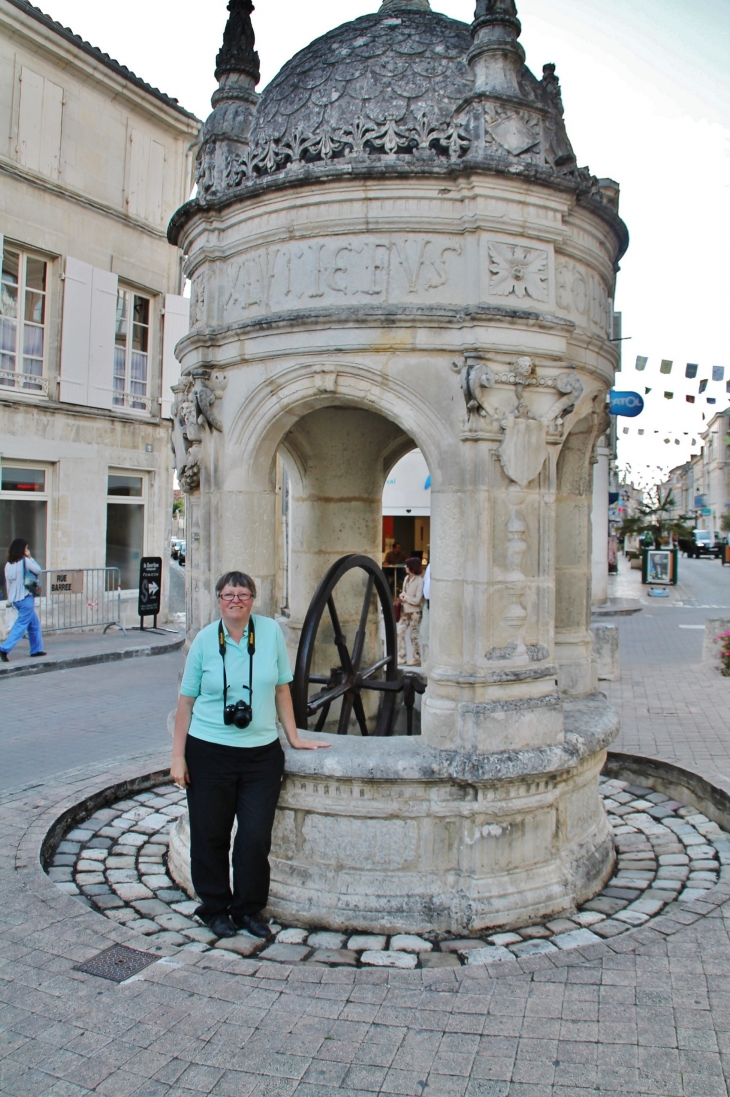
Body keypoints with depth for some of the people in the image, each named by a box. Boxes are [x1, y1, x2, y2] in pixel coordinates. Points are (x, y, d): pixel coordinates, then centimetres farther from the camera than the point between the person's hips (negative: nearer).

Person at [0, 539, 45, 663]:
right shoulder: (25, 561, -13)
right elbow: (38, 570, -1)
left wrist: (11, 598, 15)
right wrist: (30, 557, 3)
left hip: (15, 599, 8)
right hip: (26, 598, -8)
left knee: (34, 623, 18)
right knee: (21, 625, -5)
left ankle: (36, 649, 22)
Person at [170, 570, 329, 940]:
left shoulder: (271, 632, 0)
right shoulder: (204, 640, -1)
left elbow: (281, 689, 8)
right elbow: (186, 701, 3)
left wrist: (293, 736, 10)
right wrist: (178, 756, 1)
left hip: (261, 753, 1)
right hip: (209, 752, 0)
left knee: (256, 837, 1)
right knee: (210, 835, 9)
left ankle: (249, 909, 23)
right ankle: (215, 908, 30)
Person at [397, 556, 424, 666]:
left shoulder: (419, 581, -16)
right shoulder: (407, 578, 5)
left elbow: (417, 600, -18)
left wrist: (405, 598, -11)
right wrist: (402, 596, -6)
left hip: (414, 612, -7)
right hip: (405, 610, 7)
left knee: (413, 635, 2)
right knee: (400, 632, 6)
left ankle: (416, 658, 15)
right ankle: (401, 657, 15)